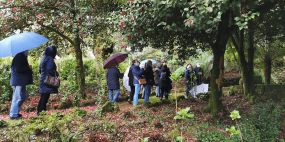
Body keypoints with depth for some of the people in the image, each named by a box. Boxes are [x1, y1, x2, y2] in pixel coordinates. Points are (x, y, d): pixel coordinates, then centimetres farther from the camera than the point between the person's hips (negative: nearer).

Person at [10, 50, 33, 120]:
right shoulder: (19, 57, -16)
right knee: (18, 98, -5)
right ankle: (13, 115, 4)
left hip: (21, 81, 11)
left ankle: (14, 112, 26)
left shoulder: (23, 57, 16)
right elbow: (18, 69, -22)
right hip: (18, 81, -11)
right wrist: (28, 67, -16)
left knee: (23, 96, 17)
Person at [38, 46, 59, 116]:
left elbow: (40, 70, 21)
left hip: (42, 79, 10)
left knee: (43, 97, 13)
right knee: (45, 97, -7)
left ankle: (39, 112, 18)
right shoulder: (50, 59, -11)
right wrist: (56, 73, -10)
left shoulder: (43, 59, 18)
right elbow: (50, 69, -21)